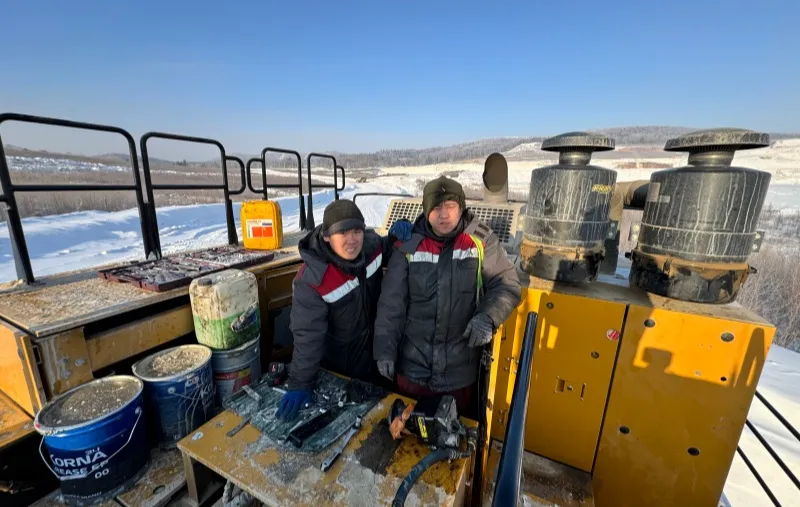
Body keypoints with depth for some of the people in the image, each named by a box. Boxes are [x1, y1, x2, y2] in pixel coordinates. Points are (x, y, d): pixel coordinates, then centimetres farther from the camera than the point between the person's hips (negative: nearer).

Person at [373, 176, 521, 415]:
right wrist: (385, 349, -7)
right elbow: (391, 304, -6)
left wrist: (488, 317, -22)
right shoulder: (408, 247, -9)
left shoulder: (481, 241, -9)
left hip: (460, 368, 1)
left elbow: (506, 285, -5)